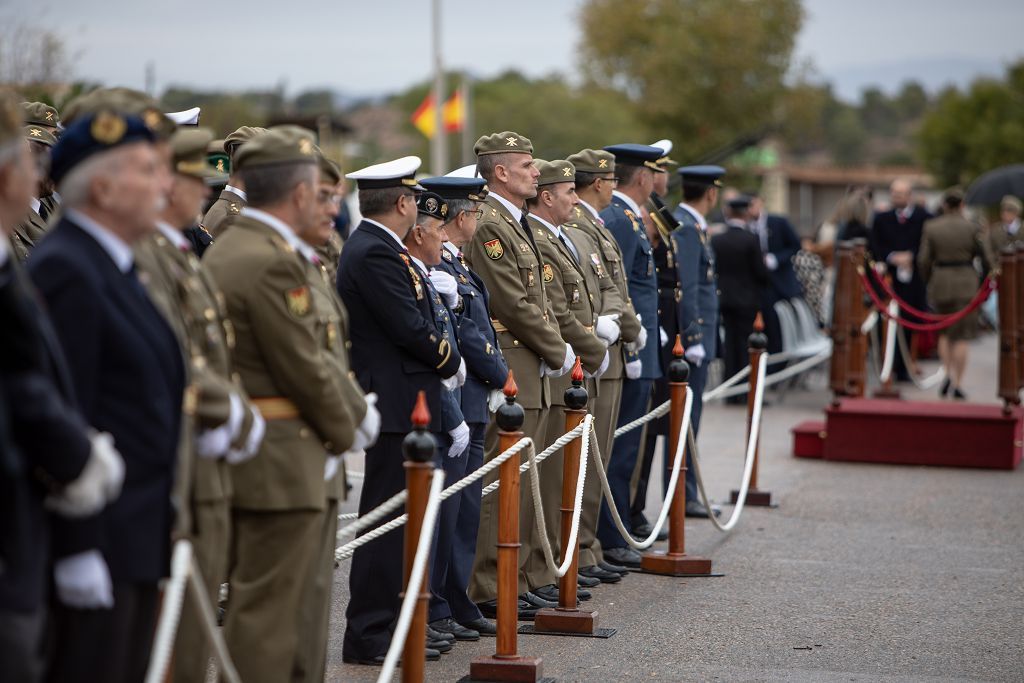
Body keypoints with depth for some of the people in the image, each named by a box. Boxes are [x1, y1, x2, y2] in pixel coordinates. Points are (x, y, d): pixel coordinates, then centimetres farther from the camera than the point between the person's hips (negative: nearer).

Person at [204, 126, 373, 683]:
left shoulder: (225, 251, 13)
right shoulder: (273, 263, -19)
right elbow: (306, 370, -17)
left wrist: (356, 411, 9)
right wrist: (348, 432, -1)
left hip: (243, 454, 10)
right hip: (281, 465, -10)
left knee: (251, 602, 16)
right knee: (268, 613, -6)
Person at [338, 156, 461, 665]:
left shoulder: (378, 248, 16)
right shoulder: (375, 253, -17)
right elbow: (411, 328, -21)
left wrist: (445, 363, 5)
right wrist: (453, 362, -5)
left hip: (405, 405, 11)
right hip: (396, 407, -11)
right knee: (387, 521, -7)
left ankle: (389, 627, 21)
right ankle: (368, 637, -3)